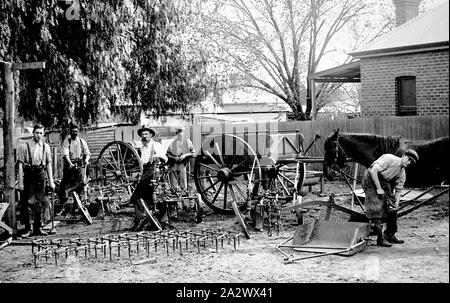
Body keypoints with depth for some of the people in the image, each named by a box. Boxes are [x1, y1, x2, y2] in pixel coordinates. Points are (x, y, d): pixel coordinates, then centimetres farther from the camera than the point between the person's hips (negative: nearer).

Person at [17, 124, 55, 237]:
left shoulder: (45, 147, 9)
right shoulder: (24, 146, -3)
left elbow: (49, 164, 11)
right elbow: (20, 165, -5)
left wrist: (51, 181, 7)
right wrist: (20, 182, -10)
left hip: (41, 175, 4)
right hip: (28, 176, -4)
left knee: (40, 203, 9)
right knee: (28, 203, -3)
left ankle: (37, 228, 18)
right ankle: (27, 229, 5)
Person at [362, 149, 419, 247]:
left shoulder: (402, 173, -1)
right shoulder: (389, 159, -24)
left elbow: (398, 190, 3)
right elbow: (373, 171, -30)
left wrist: (396, 203, -14)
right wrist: (379, 188, -26)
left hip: (384, 182, 8)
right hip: (371, 179, -8)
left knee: (392, 208, 6)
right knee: (376, 209, -15)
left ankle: (390, 235, 18)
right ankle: (380, 238, -12)